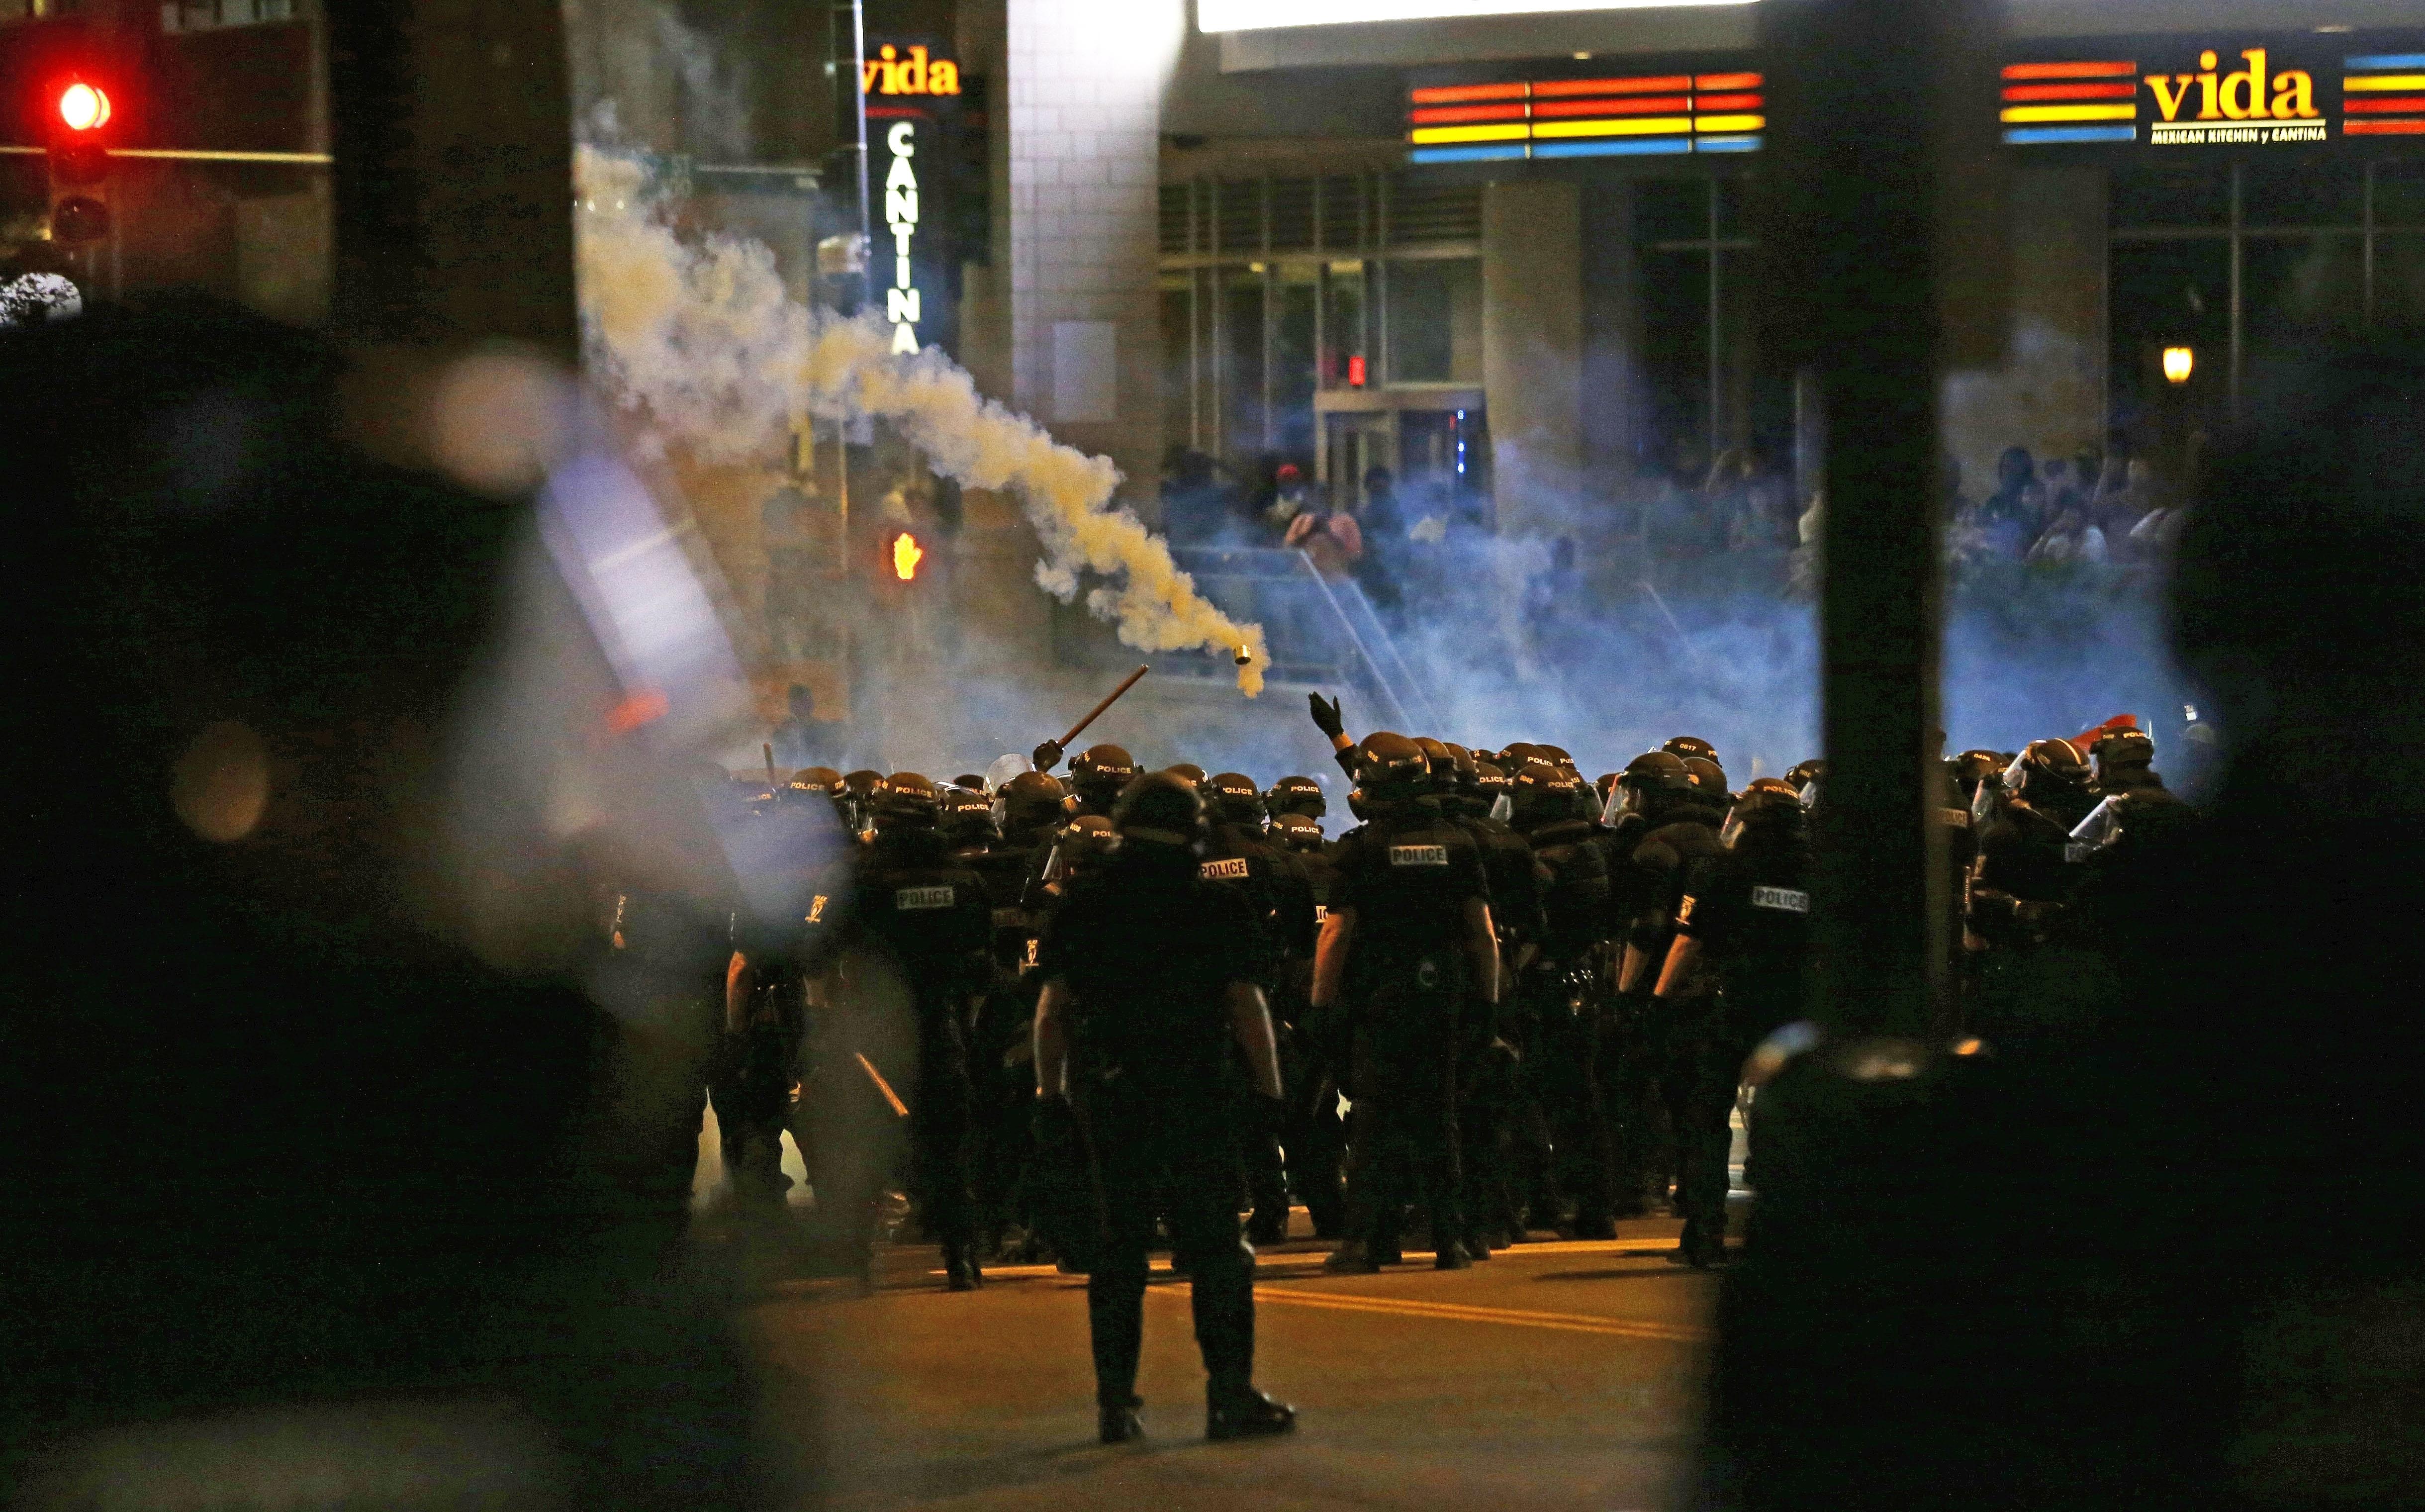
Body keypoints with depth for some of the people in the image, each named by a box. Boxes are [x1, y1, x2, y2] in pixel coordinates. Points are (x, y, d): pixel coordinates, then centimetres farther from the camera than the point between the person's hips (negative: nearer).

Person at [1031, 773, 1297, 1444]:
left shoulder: (1082, 906, 5)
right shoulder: (1214, 908, -3)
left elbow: (1052, 1009, 5)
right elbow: (1247, 1008, -4)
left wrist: (1049, 1094, 11)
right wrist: (1270, 1091, 3)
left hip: (1106, 1093, 3)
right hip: (1193, 1095, -3)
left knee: (1118, 1246, 9)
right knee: (1214, 1245, 0)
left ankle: (1115, 1399, 8)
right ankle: (1230, 1394, -3)